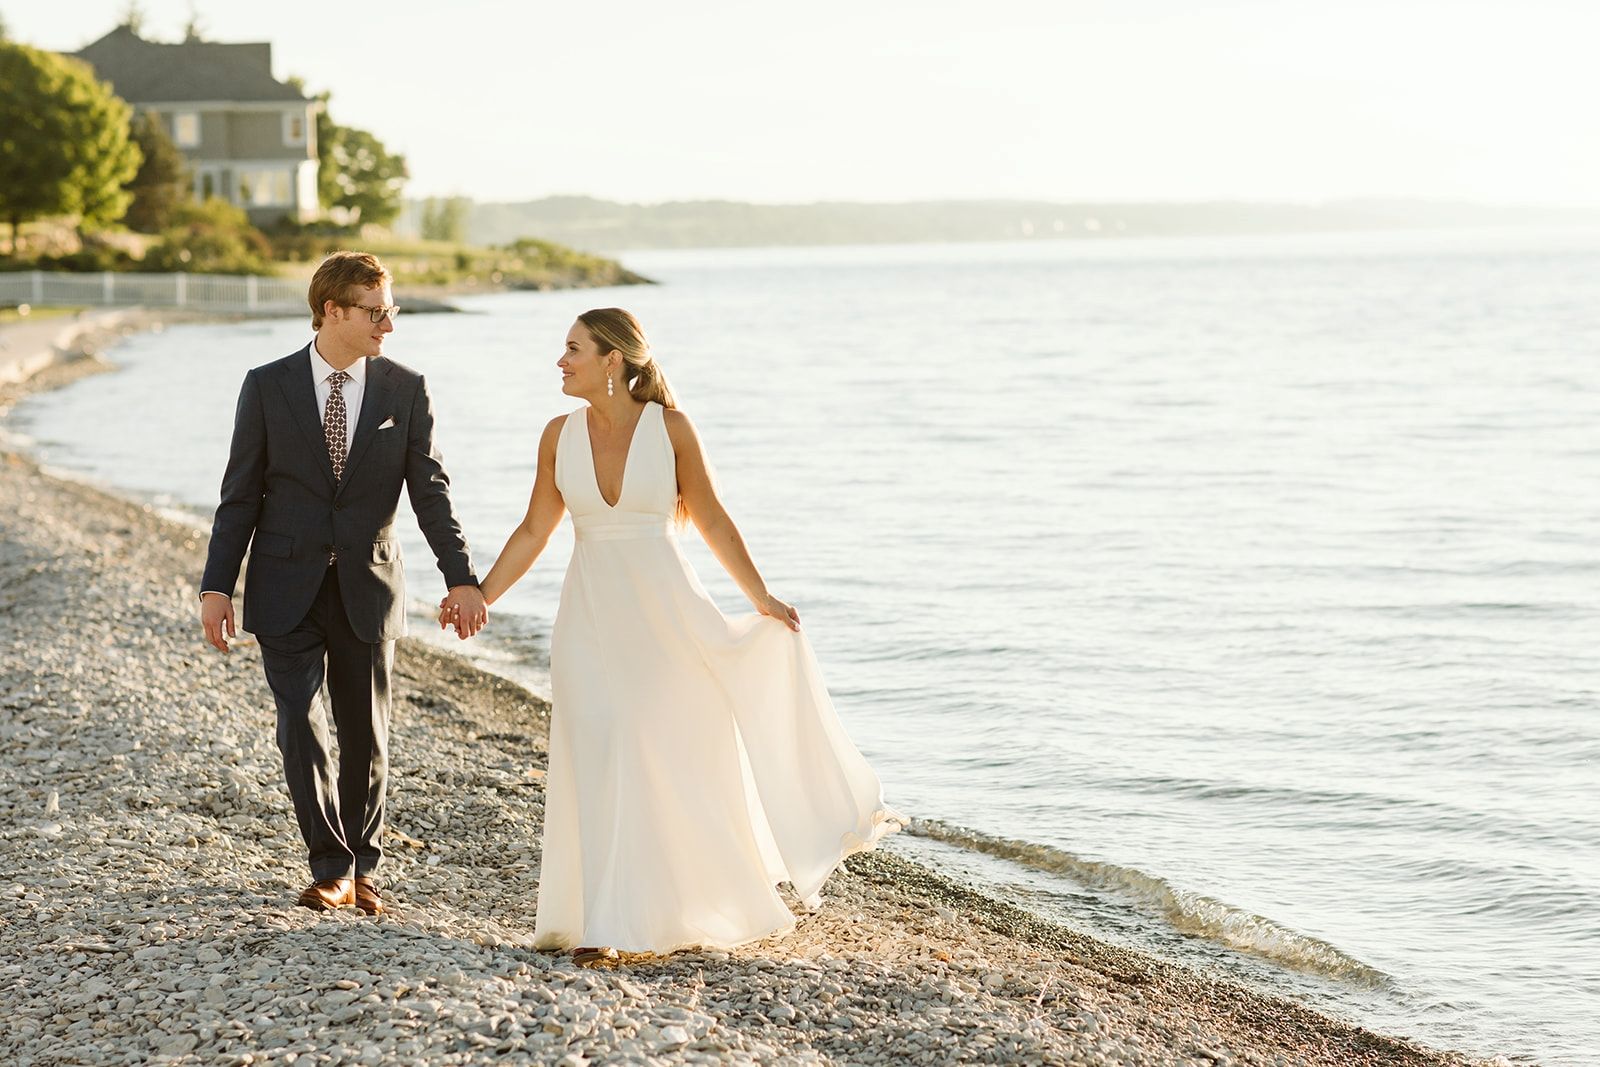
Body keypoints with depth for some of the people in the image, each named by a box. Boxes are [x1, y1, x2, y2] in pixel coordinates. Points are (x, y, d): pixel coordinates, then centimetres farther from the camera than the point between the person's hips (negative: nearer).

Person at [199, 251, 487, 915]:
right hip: (288, 591, -1)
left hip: (367, 588, 1)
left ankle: (363, 868, 24)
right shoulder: (268, 387, -2)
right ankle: (331, 869, 8)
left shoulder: (405, 390, 0)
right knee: (301, 729, -6)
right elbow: (240, 495, 1)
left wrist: (460, 577, -15)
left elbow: (430, 490, -4)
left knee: (365, 736, 8)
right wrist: (217, 586, -4)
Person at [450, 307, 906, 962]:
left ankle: (702, 908, 26)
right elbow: (534, 532, 9)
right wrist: (480, 597, 4)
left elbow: (710, 520, 2)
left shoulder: (669, 428, -6)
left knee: (686, 756, 7)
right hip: (591, 614, 2)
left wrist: (762, 599, 1)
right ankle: (601, 925, 0)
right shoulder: (560, 435, 2)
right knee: (598, 762, -3)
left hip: (664, 609, -2)